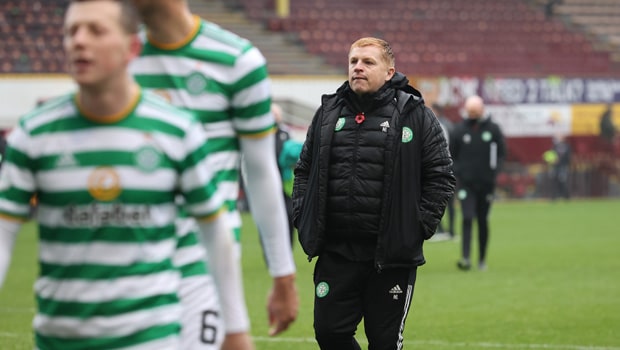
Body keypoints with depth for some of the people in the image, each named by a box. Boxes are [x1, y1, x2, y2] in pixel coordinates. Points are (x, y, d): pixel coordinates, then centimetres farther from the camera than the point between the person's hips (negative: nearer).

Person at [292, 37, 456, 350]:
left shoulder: (415, 115, 0)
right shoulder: (328, 112, 11)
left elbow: (440, 176, 1)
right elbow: (304, 170, 19)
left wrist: (420, 226, -7)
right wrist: (302, 217, 6)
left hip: (392, 254, -3)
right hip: (335, 251, 3)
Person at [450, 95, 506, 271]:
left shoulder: (493, 129, 1)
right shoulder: (459, 129, 1)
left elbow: (501, 153, 6)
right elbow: (451, 154, 8)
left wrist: (494, 171, -7)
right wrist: (457, 173, -4)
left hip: (486, 183, 1)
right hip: (466, 183, -1)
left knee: (483, 222, 8)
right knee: (467, 219, -12)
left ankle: (482, 259, 17)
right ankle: (465, 258, -17)